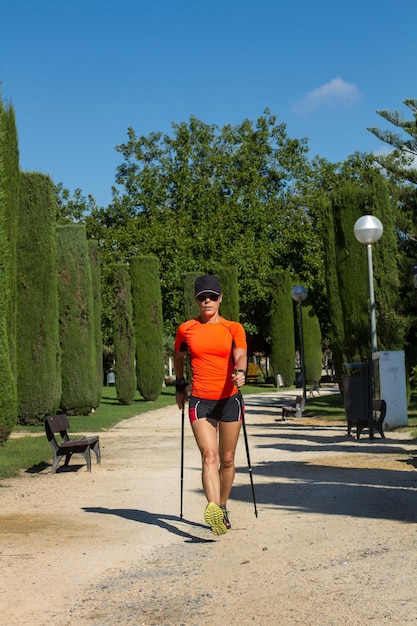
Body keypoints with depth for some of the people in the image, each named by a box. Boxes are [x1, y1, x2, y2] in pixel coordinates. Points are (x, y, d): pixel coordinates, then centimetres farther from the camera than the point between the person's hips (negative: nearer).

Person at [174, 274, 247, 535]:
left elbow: (240, 356, -15)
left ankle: (222, 507, 28)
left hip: (229, 399, 1)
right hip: (200, 401, -1)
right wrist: (180, 385, 21)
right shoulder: (186, 329, 6)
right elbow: (178, 357, 23)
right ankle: (214, 511, -31)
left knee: (227, 459, 9)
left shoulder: (234, 328, 2)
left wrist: (240, 372, -35)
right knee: (209, 456, -17)